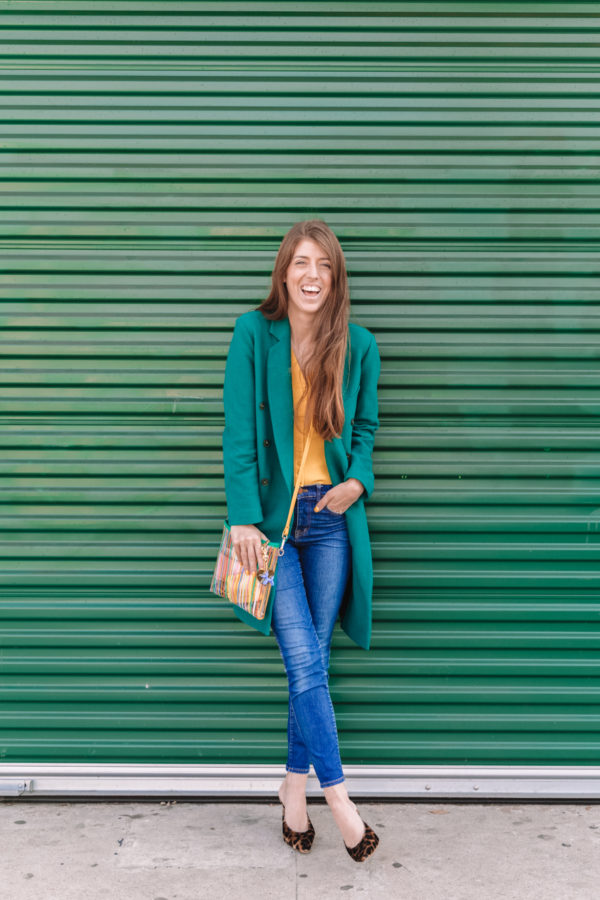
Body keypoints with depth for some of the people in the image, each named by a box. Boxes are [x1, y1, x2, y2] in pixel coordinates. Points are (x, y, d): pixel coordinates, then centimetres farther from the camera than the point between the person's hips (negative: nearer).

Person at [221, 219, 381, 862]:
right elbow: (238, 434, -7)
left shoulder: (358, 345, 4)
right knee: (304, 661, -5)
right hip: (272, 515, -2)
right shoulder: (253, 333, -4)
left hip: (331, 519, 3)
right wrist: (243, 518, -14)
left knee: (313, 660, 9)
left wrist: (357, 480, -7)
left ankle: (295, 791, 25)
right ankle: (339, 798, 8)